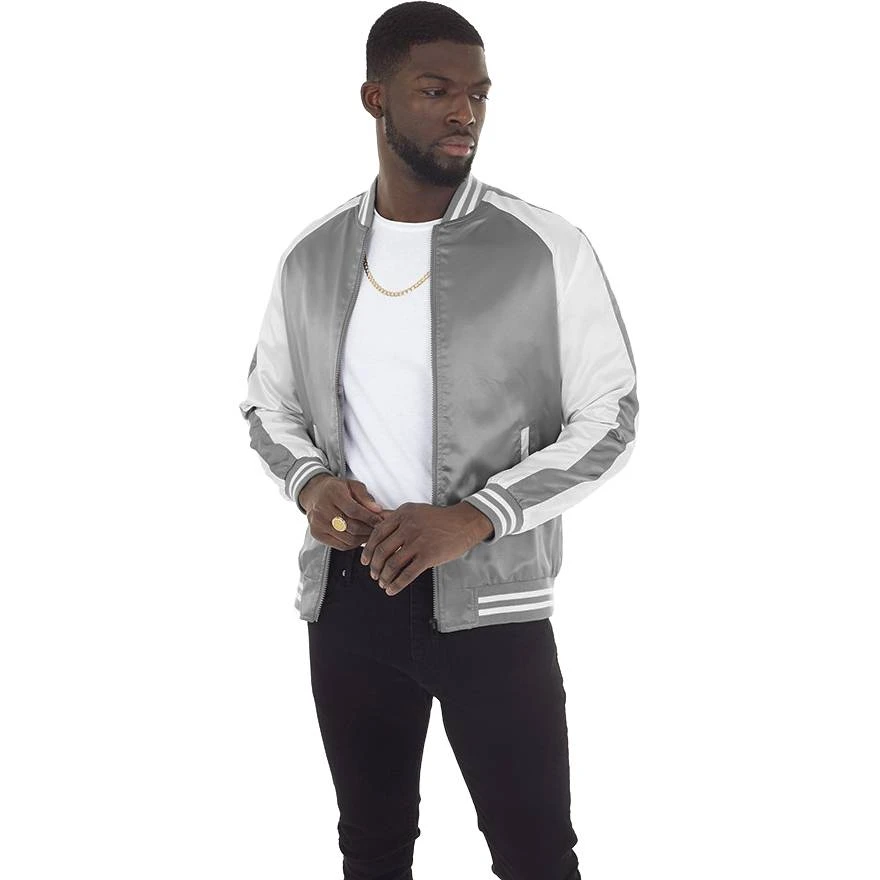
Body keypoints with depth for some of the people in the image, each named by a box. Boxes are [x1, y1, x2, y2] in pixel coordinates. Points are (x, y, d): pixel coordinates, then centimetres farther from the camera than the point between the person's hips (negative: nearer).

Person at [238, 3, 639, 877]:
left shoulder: (548, 250, -8)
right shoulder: (309, 259, 4)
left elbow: (609, 419, -6)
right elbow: (268, 404, 15)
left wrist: (475, 517, -19)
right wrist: (310, 483, -8)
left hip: (491, 601, -3)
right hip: (346, 596, 3)